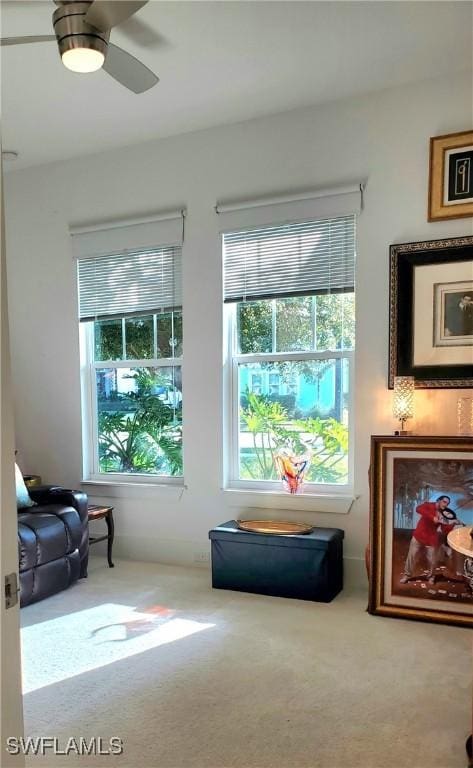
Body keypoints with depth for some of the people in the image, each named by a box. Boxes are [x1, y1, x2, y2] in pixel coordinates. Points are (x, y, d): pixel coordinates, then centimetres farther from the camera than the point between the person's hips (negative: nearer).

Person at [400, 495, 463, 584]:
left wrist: (452, 523, -23)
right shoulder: (429, 505, -8)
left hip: (432, 541, 2)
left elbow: (446, 531, -6)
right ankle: (407, 575, 25)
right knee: (412, 556, 7)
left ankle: (431, 576, 33)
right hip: (418, 537, -2)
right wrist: (432, 517, -35)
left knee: (432, 560, 6)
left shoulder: (444, 514, -1)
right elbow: (419, 509, -31)